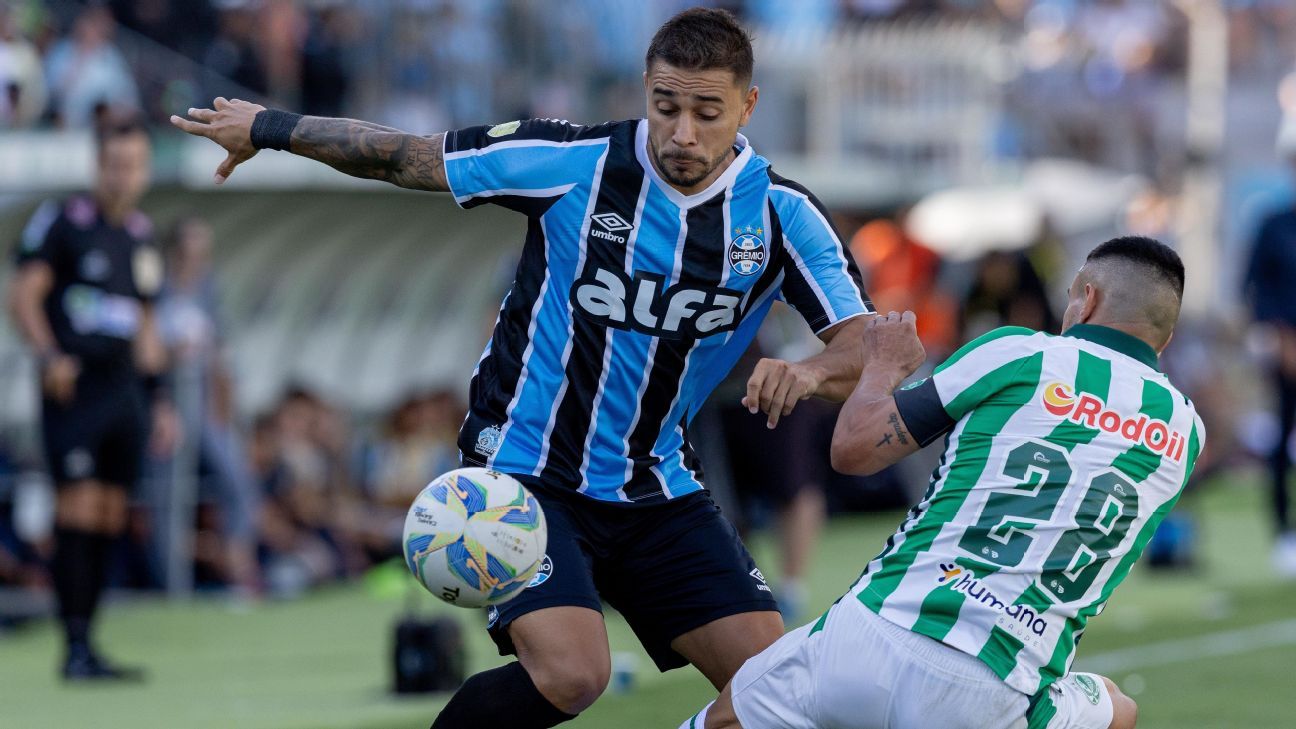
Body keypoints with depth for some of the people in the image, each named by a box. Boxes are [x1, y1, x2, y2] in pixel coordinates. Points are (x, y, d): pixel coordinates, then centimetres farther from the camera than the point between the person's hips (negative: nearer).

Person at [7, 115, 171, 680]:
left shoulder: (140, 236, 17)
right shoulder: (61, 222, -2)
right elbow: (24, 297, -7)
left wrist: (159, 396, 22)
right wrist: (50, 355, -22)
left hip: (124, 389, 6)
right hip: (73, 387, -6)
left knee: (110, 521, 3)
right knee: (79, 511, -12)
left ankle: (86, 641, 8)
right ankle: (75, 647, -12)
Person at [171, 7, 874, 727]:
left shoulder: (782, 214, -7)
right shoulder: (573, 161, -15)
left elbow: (867, 347, -11)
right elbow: (404, 158, -3)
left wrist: (811, 371, -34)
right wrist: (269, 127, 5)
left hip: (658, 491, 4)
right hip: (525, 471, -4)